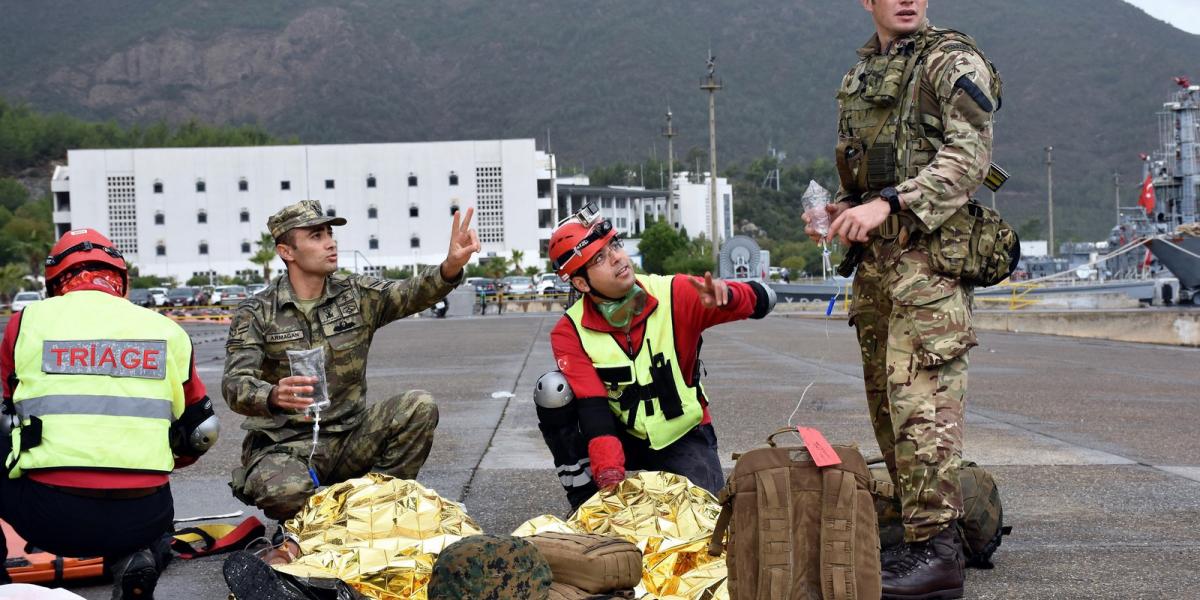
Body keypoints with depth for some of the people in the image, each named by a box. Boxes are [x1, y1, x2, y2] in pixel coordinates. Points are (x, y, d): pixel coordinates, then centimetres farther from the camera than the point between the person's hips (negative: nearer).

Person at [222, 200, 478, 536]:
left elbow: (410, 294, -15)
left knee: (420, 407, -18)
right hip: (284, 445, -3)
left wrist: (451, 266, -37)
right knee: (287, 492, -36)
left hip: (349, 437, 4)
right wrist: (274, 396, -41)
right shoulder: (255, 315, -5)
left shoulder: (356, 295, 3)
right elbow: (235, 385, -17)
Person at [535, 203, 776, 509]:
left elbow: (762, 300, -16)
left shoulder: (674, 295, -16)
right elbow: (592, 406, -25)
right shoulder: (571, 333, -15)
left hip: (684, 439, -1)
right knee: (553, 390, -23)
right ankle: (585, 499, -12)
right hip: (620, 437, 1)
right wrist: (609, 474, -40)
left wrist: (724, 295, -40)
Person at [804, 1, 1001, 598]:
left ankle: (935, 551, -13)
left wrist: (889, 204, -21)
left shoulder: (951, 60, -2)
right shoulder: (856, 76, 21)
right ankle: (918, 532, 17)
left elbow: (970, 154, -15)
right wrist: (837, 210, 10)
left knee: (919, 399, -14)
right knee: (886, 402, 9)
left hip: (927, 255, -8)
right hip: (873, 260, 8)